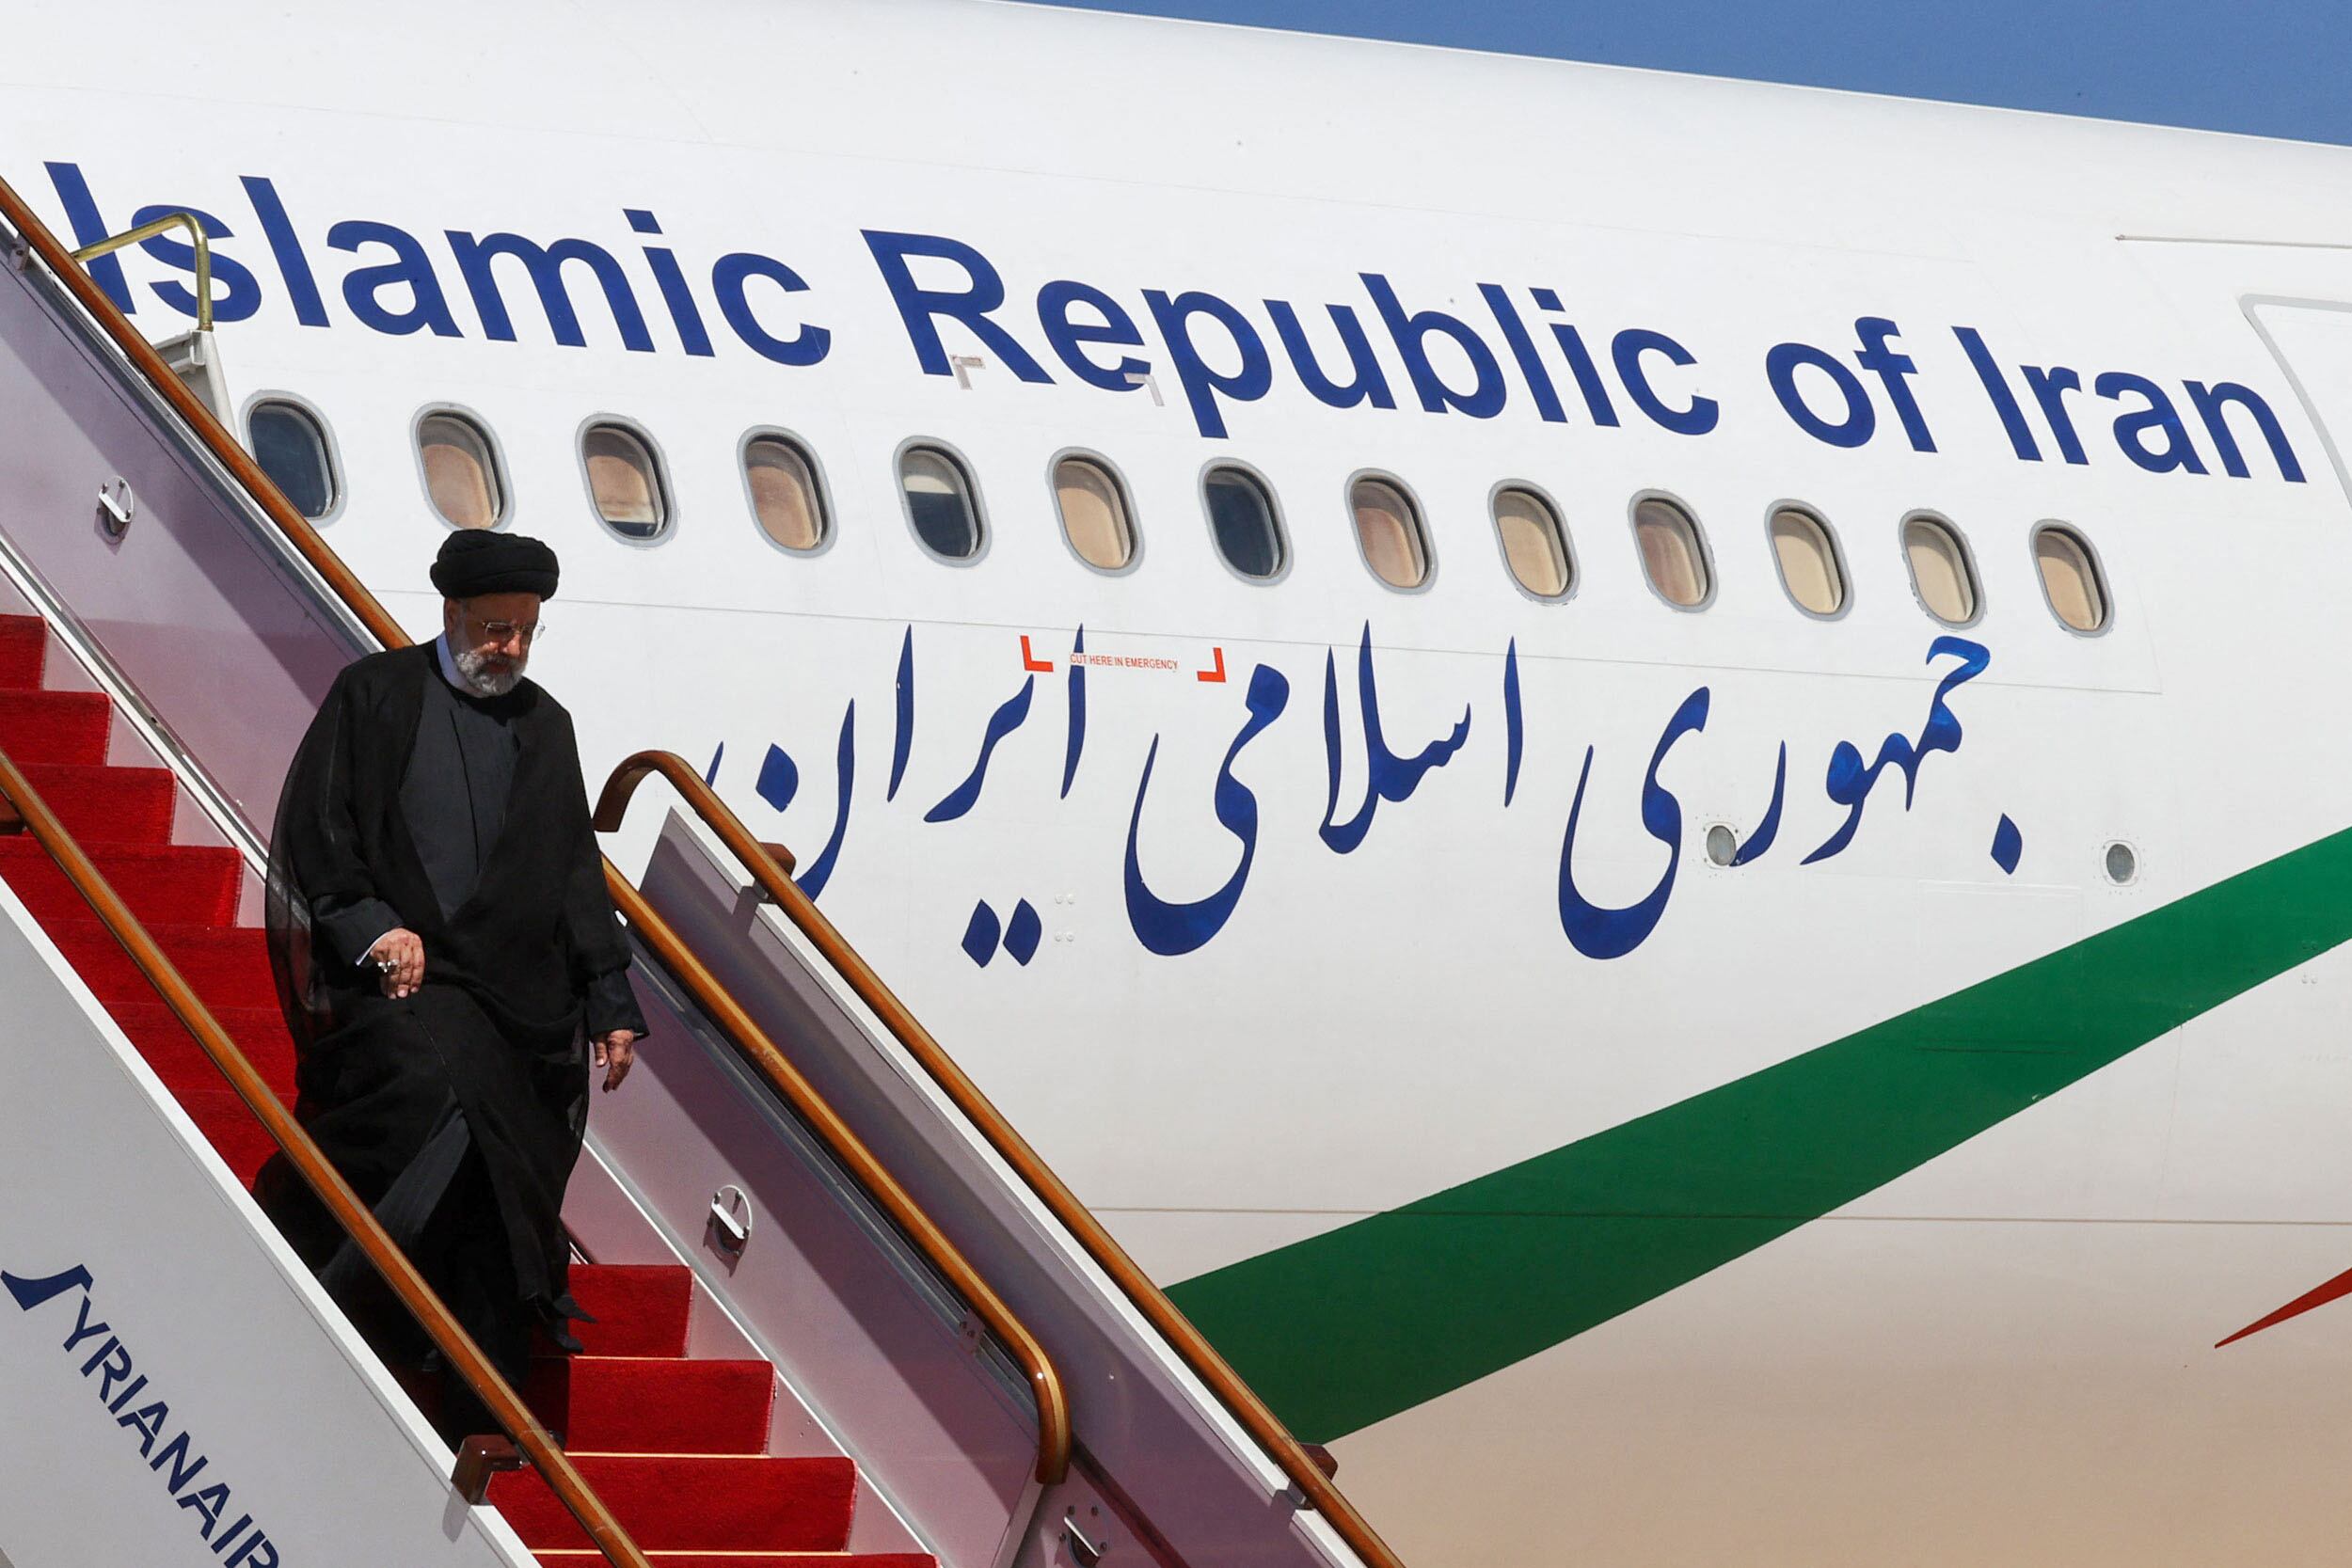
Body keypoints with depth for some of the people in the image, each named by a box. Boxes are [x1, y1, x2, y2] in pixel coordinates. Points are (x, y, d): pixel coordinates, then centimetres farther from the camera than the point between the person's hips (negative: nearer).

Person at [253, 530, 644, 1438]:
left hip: (519, 1004, 5)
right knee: (434, 1088, -34)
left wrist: (610, 1002, 13)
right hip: (402, 983, -5)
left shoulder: (545, 727, 21)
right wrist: (370, 926, -13)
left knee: (502, 1214, -1)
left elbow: (577, 873, 21)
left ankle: (483, 1432, 2)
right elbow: (313, 826, 0)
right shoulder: (375, 695, 7)